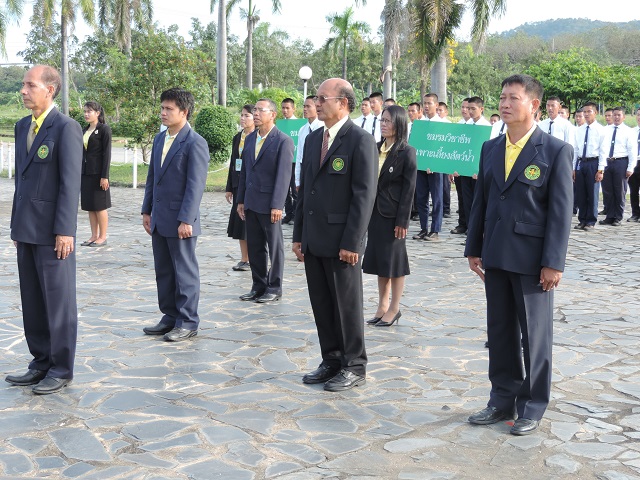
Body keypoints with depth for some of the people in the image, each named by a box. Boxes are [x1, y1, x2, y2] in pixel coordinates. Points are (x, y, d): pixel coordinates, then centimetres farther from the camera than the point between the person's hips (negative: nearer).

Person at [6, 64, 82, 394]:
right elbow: (21, 178, 17)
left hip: (52, 231, -7)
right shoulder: (22, 127, 14)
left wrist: (64, 230, -18)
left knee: (58, 300, 2)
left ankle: (61, 369, 13)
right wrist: (16, 224, 14)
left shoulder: (66, 128, -10)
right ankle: (41, 363, 23)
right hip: (26, 230, 7)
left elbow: (71, 182, -14)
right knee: (32, 301, 12)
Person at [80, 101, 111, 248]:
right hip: (85, 173, 7)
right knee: (89, 207, 9)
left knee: (99, 206, -2)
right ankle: (94, 236, 15)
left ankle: (102, 237, 6)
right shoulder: (85, 130, 14)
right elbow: (82, 152, 18)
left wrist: (105, 176, -16)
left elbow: (107, 153, -11)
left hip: (98, 173, -7)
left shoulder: (104, 129, -7)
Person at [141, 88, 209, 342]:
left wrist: (186, 220, -21)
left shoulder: (195, 143, -12)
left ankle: (187, 323, 12)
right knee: (163, 271, 14)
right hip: (159, 220, 8)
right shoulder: (159, 138, 12)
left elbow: (196, 185, -17)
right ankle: (170, 317, 25)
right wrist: (147, 210, 13)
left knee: (184, 271, 2)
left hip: (180, 220, -8)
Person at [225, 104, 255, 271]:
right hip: (238, 185, 7)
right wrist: (229, 188, 13)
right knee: (239, 222, 9)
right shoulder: (237, 138, 12)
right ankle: (244, 259, 18)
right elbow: (233, 163, 15)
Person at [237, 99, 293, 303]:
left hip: (269, 204, -6)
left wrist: (277, 205, -18)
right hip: (251, 203, 7)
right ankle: (258, 286, 22)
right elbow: (244, 171, 15)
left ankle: (274, 288, 14)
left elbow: (284, 175, -14)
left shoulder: (283, 141, -9)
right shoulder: (250, 139, 12)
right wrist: (241, 200, 11)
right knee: (254, 247, 11)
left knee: (274, 247, 4)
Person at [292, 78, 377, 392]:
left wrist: (351, 243, -18)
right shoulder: (312, 139, 13)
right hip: (313, 241, 7)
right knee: (321, 306, 13)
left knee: (347, 306, 3)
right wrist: (298, 235, 12)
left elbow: (364, 195, -15)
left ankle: (354, 367, 16)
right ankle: (331, 362, 25)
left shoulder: (360, 141, -10)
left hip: (341, 242, -7)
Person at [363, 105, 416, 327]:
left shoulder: (406, 152, -9)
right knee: (379, 260, 12)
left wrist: (402, 221, -15)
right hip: (374, 211, 6)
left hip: (393, 214, -6)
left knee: (394, 261, 2)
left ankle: (394, 309, 13)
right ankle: (383, 306, 22)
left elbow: (409, 188, -11)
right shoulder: (376, 149, 9)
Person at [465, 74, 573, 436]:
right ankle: (503, 399, 25)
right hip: (496, 256, 5)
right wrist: (474, 249, 10)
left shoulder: (556, 151, -7)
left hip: (532, 258, -5)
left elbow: (561, 211, -10)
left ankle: (533, 406, 19)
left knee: (535, 335, 6)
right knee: (500, 331, 13)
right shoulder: (491, 148, 9)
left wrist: (553, 263, -14)